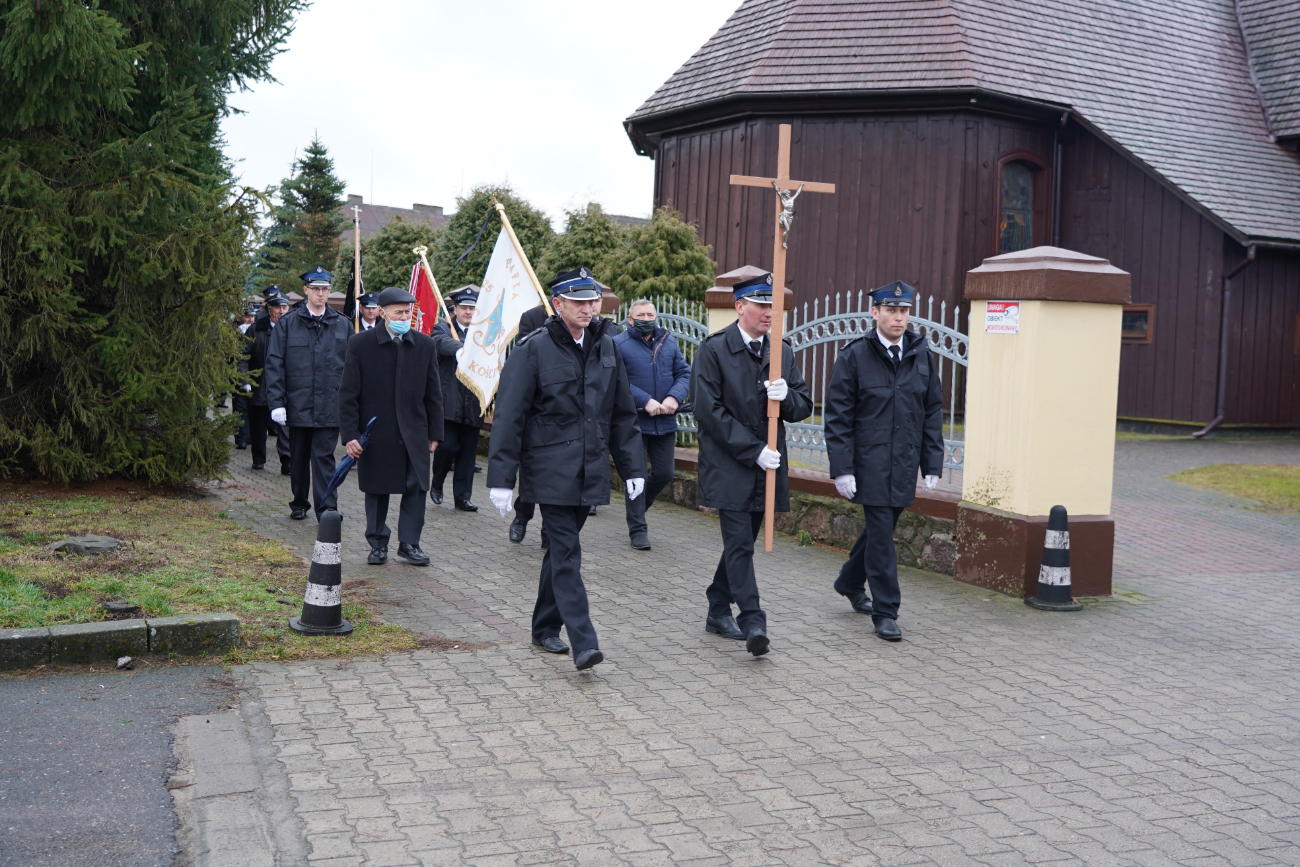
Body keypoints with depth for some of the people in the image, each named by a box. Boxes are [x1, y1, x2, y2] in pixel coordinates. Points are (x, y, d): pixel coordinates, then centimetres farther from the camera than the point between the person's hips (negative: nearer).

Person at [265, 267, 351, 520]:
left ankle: (326, 510, -2)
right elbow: (274, 364, 0)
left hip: (330, 407, -1)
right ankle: (299, 503, 29)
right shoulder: (288, 324, 3)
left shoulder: (343, 325, 5)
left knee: (324, 458, -3)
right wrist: (276, 402, -8)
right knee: (298, 458, 14)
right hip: (297, 405, 1)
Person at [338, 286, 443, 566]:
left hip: (414, 432, 2)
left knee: (416, 488, 1)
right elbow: (348, 394, -5)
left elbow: (433, 394, 8)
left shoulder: (425, 344, 2)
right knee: (376, 490, 8)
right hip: (375, 432, -2)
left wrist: (434, 433, 6)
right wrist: (350, 435, -11)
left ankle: (409, 543, 14)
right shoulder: (360, 344, -5)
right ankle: (378, 544, 22)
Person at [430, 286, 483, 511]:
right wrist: (462, 349, -42)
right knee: (447, 446, -6)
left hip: (473, 404, 3)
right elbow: (444, 343, -20)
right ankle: (436, 485, 18)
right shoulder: (443, 329, 4)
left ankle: (462, 497, 14)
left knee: (468, 451, 6)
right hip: (449, 402, -3)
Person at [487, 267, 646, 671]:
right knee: (566, 553, -9)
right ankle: (583, 642, -12)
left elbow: (622, 414, 15)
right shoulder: (533, 349, -9)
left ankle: (546, 628, 27)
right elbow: (508, 417, -10)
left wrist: (633, 467, 11)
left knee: (563, 548, 14)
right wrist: (501, 479, -13)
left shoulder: (606, 347, 9)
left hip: (590, 468, 6)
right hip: (550, 469, -5)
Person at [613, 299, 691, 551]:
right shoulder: (618, 344, -5)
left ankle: (637, 509, 34)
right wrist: (646, 401, -21)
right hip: (634, 423, -5)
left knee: (664, 474, 9)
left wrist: (674, 398, -12)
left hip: (665, 423, 5)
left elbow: (685, 373, 7)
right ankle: (638, 529, 11)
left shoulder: (669, 342, 10)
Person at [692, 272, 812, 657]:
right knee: (740, 544, -10)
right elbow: (708, 410, -13)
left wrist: (785, 396, -14)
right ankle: (753, 623, -10)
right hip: (728, 467, -6)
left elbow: (803, 408, 11)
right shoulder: (713, 350, -7)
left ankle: (718, 611, 27)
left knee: (741, 542, 13)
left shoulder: (782, 354, 11)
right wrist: (753, 450, -17)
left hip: (765, 470, 6)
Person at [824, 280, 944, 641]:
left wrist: (932, 464, 5)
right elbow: (838, 418, -5)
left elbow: (933, 412, 11)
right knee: (881, 534, -5)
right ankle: (885, 612, 4)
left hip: (904, 465, 5)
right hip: (870, 464, -5)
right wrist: (842, 469, -11)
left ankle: (850, 583, 40)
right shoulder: (854, 356, -5)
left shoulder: (922, 355, 7)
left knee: (879, 527, 17)